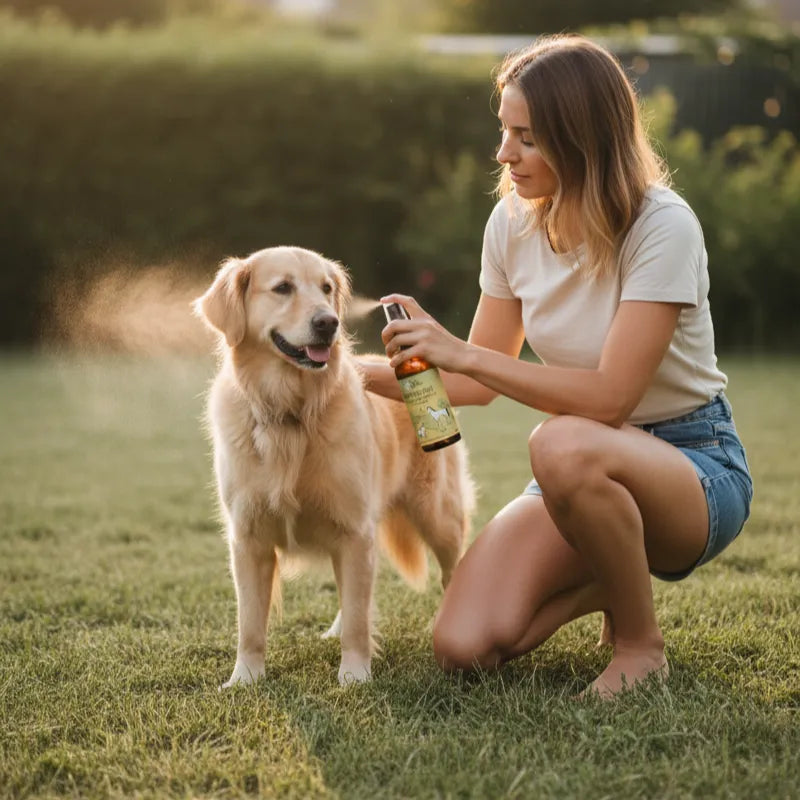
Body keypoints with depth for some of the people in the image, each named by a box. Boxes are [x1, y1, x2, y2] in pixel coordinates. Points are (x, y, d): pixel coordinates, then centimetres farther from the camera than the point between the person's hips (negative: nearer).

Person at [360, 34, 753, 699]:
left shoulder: (661, 226, -21)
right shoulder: (513, 224, -2)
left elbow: (609, 398, -27)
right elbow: (479, 381, 9)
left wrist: (464, 352, -27)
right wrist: (357, 375, -2)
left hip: (696, 468, -5)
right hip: (585, 476, 6)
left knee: (565, 445, -41)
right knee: (463, 647, -17)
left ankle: (641, 642, -13)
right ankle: (615, 579, 13)